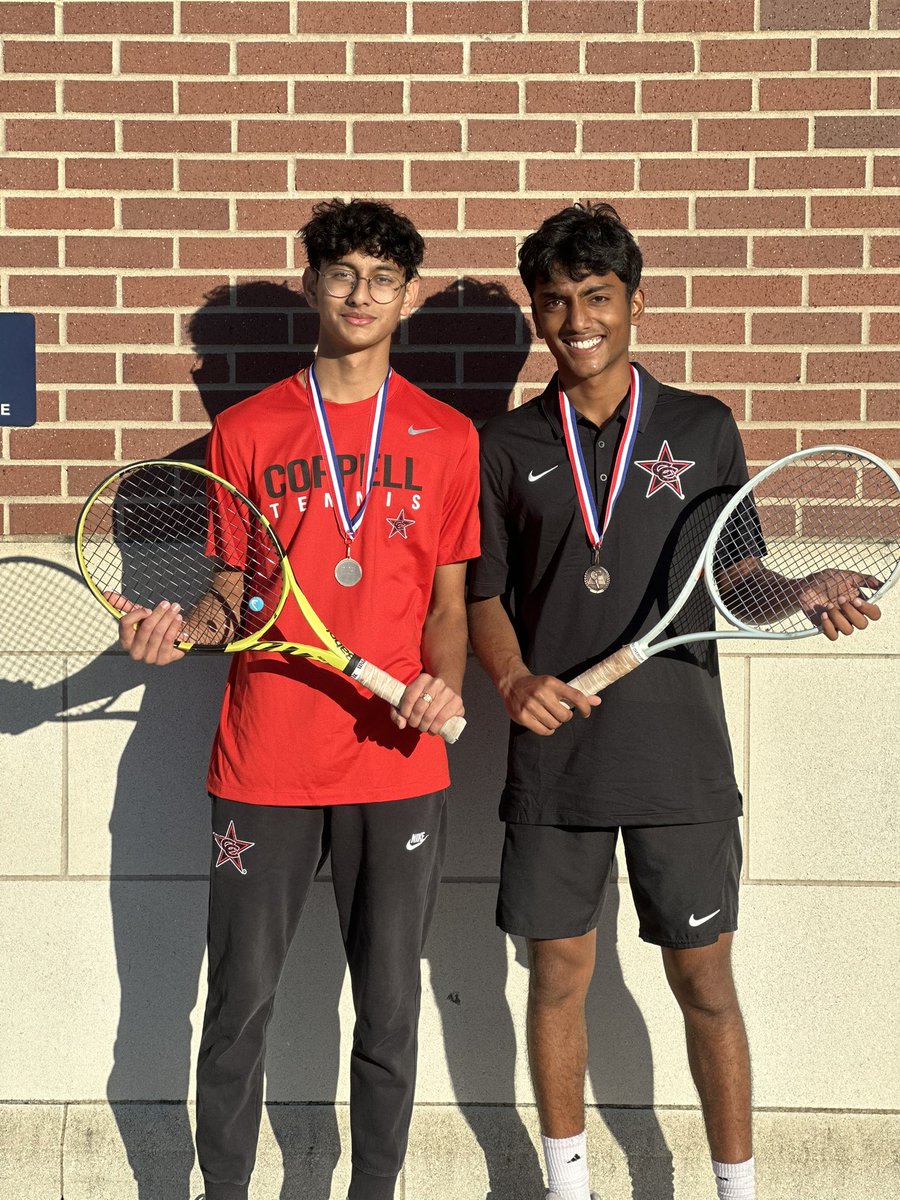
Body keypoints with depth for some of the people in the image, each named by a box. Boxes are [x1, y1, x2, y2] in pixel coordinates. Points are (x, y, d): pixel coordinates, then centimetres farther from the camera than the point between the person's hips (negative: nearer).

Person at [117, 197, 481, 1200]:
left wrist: (445, 680, -10)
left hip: (398, 764, 1)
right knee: (241, 1004, 8)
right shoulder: (245, 431, 5)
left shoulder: (448, 438, 6)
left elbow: (448, 599, 9)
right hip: (264, 767, 0)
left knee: (388, 1012, 9)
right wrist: (181, 626, -10)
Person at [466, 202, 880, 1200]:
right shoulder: (508, 447, 5)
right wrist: (513, 679, -13)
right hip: (553, 759, 1)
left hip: (681, 762, -1)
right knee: (558, 977, 11)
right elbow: (483, 594, 6)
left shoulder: (704, 430, 4)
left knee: (704, 983, 7)